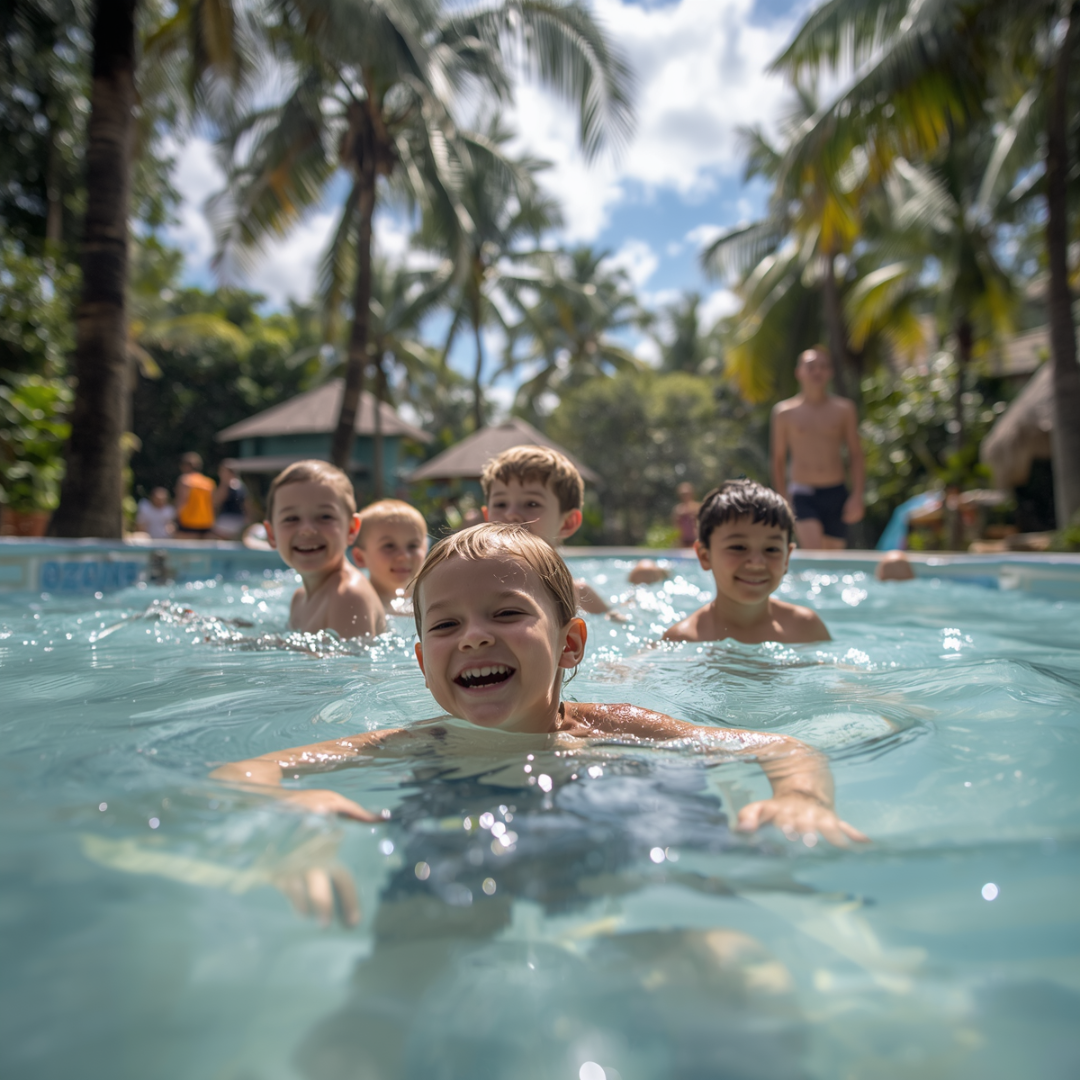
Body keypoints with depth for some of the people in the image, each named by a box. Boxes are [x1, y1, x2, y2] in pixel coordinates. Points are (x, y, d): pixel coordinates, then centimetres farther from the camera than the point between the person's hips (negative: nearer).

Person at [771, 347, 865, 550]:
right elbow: (779, 459, 8)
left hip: (836, 494, 2)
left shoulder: (844, 409, 6)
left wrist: (857, 495, -1)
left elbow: (856, 455, 8)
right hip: (802, 494, -2)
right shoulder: (784, 412, 2)